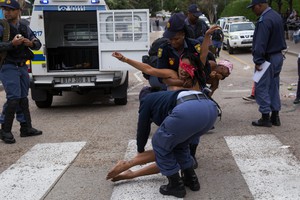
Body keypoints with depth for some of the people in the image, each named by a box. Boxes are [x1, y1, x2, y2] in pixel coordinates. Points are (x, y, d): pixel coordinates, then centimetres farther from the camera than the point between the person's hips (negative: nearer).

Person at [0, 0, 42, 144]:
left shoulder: (24, 28, 11)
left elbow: (38, 44, 13)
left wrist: (31, 43, -8)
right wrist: (12, 44, -30)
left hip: (22, 67, 6)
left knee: (23, 98, 10)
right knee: (14, 98, -14)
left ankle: (26, 129, 18)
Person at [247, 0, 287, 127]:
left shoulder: (264, 20, -21)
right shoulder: (276, 16, 11)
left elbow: (261, 43, -23)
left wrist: (258, 61, -19)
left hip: (267, 58, -10)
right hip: (278, 56, 10)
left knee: (262, 88, -2)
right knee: (274, 88, 14)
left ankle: (265, 118, 1)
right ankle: (275, 117, 19)